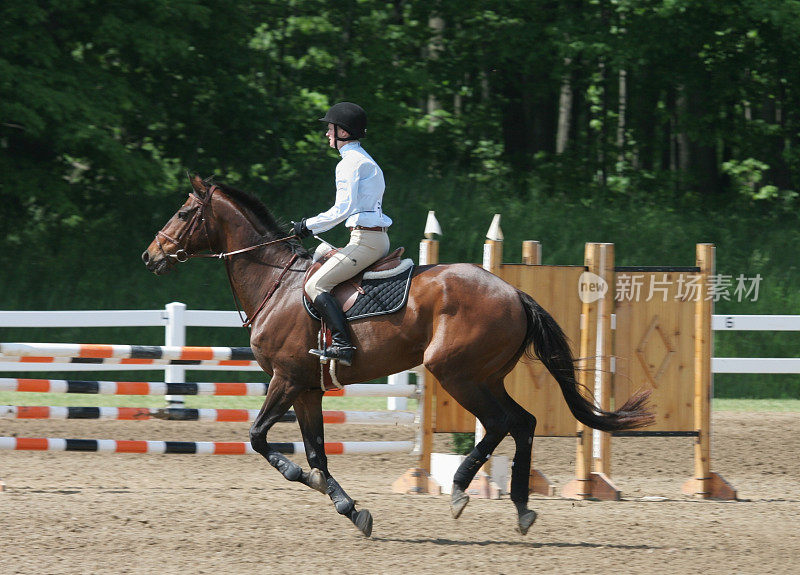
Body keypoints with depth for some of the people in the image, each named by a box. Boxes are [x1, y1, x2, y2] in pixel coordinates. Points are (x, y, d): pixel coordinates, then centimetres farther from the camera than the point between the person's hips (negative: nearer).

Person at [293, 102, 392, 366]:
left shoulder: (351, 162, -11)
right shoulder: (365, 161, 20)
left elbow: (343, 209, -18)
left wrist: (309, 225, -8)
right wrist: (312, 227, 22)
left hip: (365, 240, -10)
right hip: (378, 238, 10)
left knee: (316, 285, -14)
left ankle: (343, 345, -27)